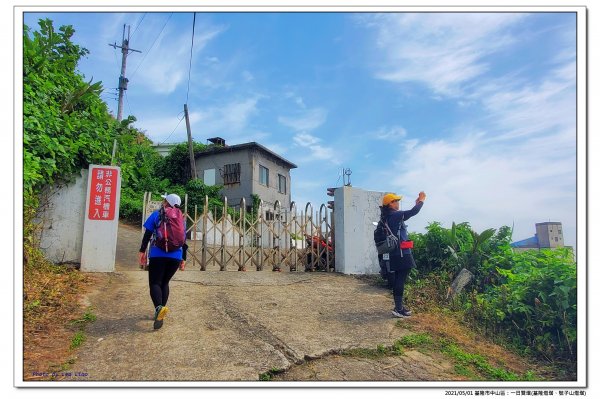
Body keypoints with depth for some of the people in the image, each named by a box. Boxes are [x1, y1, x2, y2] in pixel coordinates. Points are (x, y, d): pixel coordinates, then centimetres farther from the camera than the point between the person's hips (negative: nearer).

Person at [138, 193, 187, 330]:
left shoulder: (156, 215, 3)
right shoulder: (181, 218, 12)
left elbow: (147, 235, -3)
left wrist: (142, 251, 1)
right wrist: (183, 259, 17)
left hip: (158, 255, -3)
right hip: (176, 256, 3)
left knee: (155, 283, 0)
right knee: (164, 282, 17)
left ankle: (159, 307, -28)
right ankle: (160, 313, 17)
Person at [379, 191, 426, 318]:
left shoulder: (389, 217, 14)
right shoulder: (395, 215, -14)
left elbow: (407, 214, 25)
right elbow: (413, 212, -12)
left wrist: (417, 203, 25)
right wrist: (421, 200, 5)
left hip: (396, 253, 10)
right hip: (401, 253, -10)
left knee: (398, 280, 14)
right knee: (400, 280, -6)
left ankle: (398, 306, 22)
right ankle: (399, 309, -3)